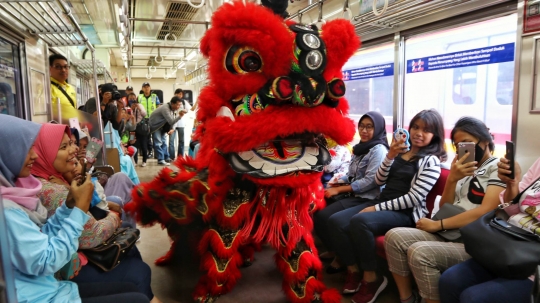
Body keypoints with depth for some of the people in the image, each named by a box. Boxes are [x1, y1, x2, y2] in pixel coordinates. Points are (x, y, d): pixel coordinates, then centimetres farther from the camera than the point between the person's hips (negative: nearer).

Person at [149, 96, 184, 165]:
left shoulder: (175, 110, -7)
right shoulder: (165, 109, -33)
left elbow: (174, 121, 2)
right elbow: (171, 122, -40)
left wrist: (172, 129, -13)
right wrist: (179, 116, -51)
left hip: (162, 126, 8)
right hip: (155, 126, -8)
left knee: (164, 142, 12)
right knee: (158, 143, -10)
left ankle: (166, 158, 20)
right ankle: (160, 160, -7)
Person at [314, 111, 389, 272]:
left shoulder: (379, 150, -12)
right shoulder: (361, 147, 16)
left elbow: (369, 181, -20)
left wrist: (339, 190, -18)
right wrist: (337, 182, -3)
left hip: (366, 198, -9)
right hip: (353, 194, 9)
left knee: (324, 216, -22)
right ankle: (333, 249, 11)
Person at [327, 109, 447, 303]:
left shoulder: (431, 161, -5)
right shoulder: (401, 151, 13)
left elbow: (414, 198, -14)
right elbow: (379, 181, 10)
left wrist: (377, 208, -16)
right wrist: (390, 156, -6)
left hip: (406, 213, -6)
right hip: (382, 202, 7)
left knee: (359, 221, -34)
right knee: (336, 221, -16)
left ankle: (371, 279, -15)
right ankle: (354, 272, -2)